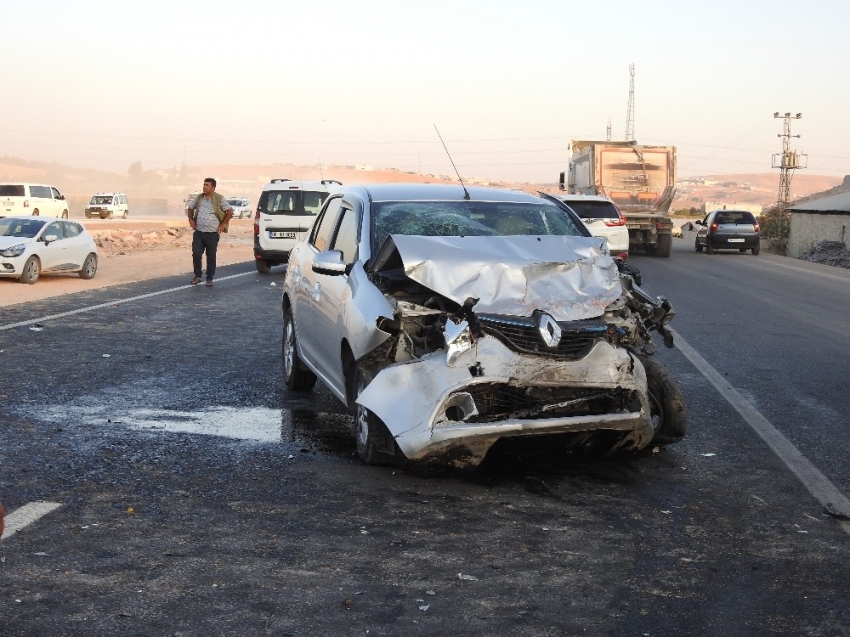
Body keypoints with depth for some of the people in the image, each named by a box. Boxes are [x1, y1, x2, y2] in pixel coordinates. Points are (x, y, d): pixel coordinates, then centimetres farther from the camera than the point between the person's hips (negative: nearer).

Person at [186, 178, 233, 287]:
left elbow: (230, 211, -3)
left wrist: (223, 224, -5)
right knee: (196, 254, -1)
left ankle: (209, 279, 14)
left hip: (212, 234, -3)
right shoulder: (199, 198, 6)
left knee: (211, 257, 4)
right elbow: (190, 208, 22)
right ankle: (197, 276, 14)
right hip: (198, 232, 3)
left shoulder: (219, 199, -6)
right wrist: (191, 220, 10)